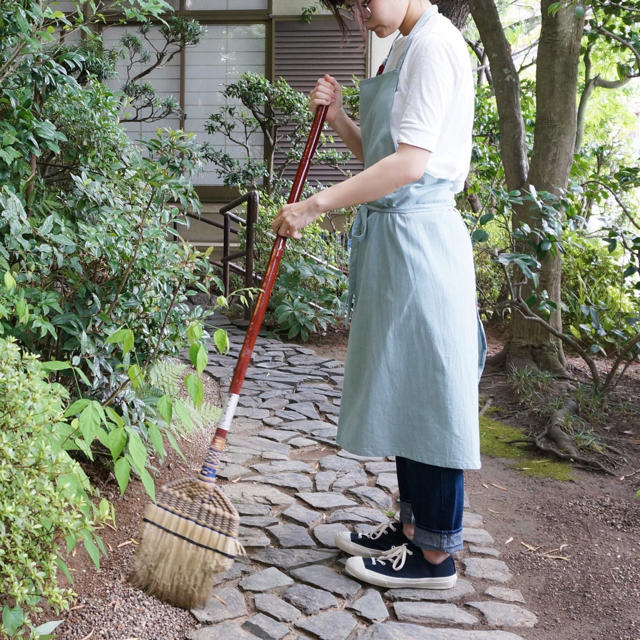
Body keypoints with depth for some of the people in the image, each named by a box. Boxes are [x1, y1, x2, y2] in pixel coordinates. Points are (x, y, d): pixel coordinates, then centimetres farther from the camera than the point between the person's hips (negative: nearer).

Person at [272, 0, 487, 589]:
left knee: (428, 392, -3)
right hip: (392, 238, 10)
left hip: (417, 241, -10)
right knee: (401, 391, 15)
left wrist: (315, 206, -20)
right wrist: (338, 117, 4)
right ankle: (412, 526, 28)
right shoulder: (406, 50, 18)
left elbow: (409, 163, -22)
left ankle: (436, 555, 9)